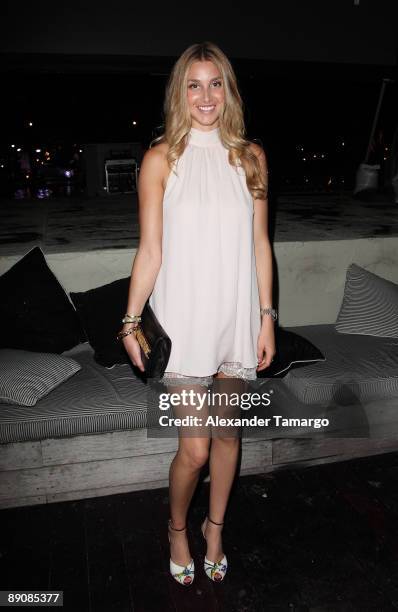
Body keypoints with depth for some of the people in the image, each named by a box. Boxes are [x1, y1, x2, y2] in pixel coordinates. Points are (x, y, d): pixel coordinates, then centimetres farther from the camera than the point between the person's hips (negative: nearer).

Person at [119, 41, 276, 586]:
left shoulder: (250, 156, 5)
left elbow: (260, 243, 6)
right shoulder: (162, 158, -2)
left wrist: (267, 316, 4)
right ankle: (177, 527, 33)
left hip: (237, 315, 3)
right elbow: (150, 250, -3)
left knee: (228, 432, 15)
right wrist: (131, 322, -5)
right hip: (184, 318, -3)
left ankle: (215, 528, 40)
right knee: (194, 448, 0)